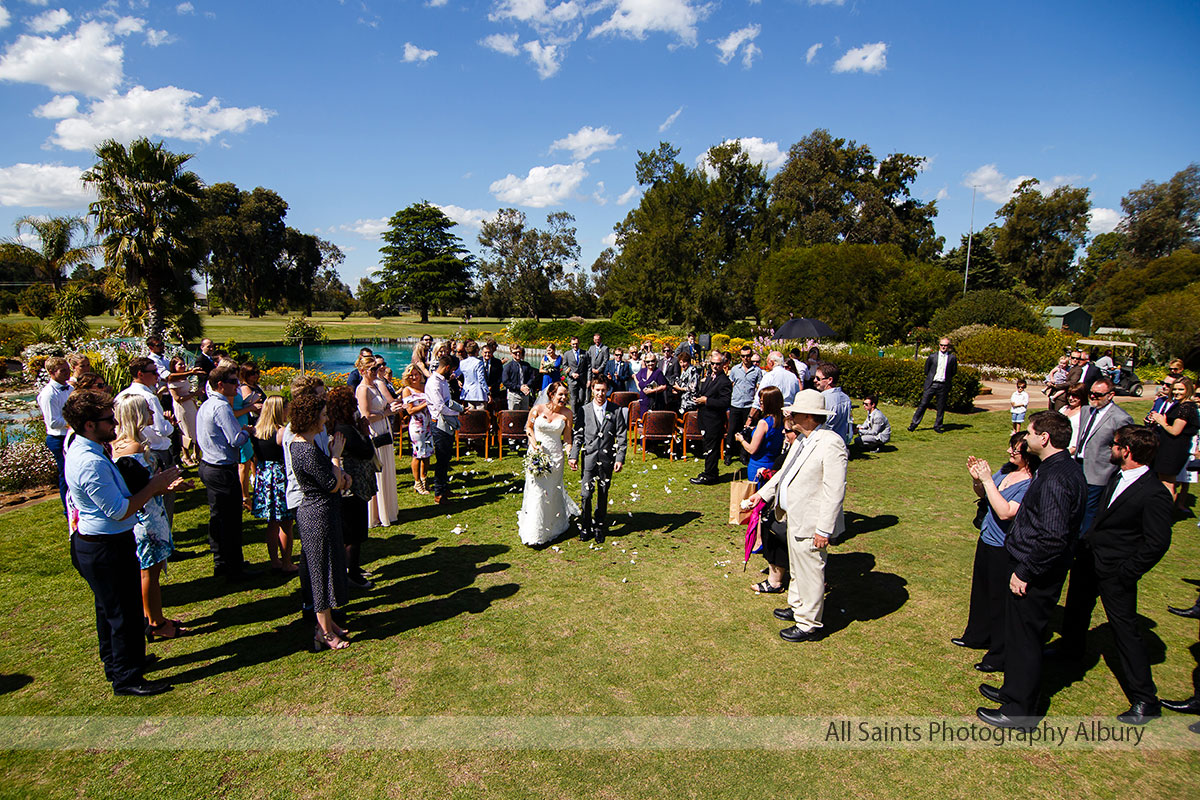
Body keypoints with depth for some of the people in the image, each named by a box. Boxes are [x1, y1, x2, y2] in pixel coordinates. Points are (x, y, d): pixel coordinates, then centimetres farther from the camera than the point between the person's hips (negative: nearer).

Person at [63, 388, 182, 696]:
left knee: (109, 609, 25)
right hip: (106, 548, -11)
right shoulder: (90, 462, -28)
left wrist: (155, 486, -1)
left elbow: (115, 495, 9)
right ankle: (127, 677, 19)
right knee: (125, 613, 4)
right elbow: (119, 510, -25)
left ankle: (114, 663, 43)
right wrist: (153, 486, -16)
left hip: (94, 544, 11)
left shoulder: (83, 450, 5)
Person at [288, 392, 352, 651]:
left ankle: (326, 621, 33)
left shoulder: (302, 443, 8)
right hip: (319, 514, -11)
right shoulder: (308, 450, -25)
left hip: (313, 511, 11)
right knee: (324, 569, 1)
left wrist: (340, 474, 3)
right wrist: (335, 455, -11)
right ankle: (324, 631, 14)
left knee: (328, 567, 19)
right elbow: (332, 485, -20)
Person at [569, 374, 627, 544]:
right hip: (588, 457, 0)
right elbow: (578, 435, 5)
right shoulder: (584, 410, 3)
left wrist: (620, 458, -6)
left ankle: (599, 528, 23)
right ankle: (585, 527, 14)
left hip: (607, 459, 0)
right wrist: (573, 455, -3)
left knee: (603, 495, 9)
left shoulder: (616, 410, 1)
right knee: (586, 494, -3)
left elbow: (621, 437, 1)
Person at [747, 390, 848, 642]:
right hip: (794, 518, 10)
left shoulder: (831, 444, -22)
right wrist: (763, 493, 20)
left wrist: (824, 529, -23)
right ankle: (797, 608, 43)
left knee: (810, 574, 5)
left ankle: (808, 625, 20)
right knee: (797, 569, 25)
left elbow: (834, 491, -23)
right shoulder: (802, 440, 9)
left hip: (810, 524, -9)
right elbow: (785, 471, 22)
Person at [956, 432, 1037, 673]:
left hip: (1006, 550, -9)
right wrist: (977, 479, -8)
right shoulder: (1006, 470, -1)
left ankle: (1000, 656, 25)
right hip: (987, 540, 9)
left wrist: (988, 480, -30)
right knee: (981, 590, 25)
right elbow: (983, 495, 12)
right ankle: (977, 636, 46)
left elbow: (1006, 512, -32)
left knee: (1001, 600, 7)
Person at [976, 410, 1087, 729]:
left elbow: (1053, 537, -31)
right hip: (1037, 569, 10)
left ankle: (1019, 711, 20)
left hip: (1036, 574, -10)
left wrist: (1024, 573, -22)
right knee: (1018, 633, 22)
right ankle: (1014, 690, 40)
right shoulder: (1067, 468, 7)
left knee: (1024, 638, 5)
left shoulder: (1056, 478, -26)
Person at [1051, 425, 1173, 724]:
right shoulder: (1117, 477, 1)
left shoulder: (1154, 494, -24)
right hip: (1088, 558, 9)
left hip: (1115, 572, -9)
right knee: (1077, 607, 27)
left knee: (1125, 628, -1)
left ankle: (1145, 699, 13)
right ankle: (1070, 648, 53)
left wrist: (1126, 573, -19)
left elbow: (1157, 543, -22)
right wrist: (1085, 545, 8)